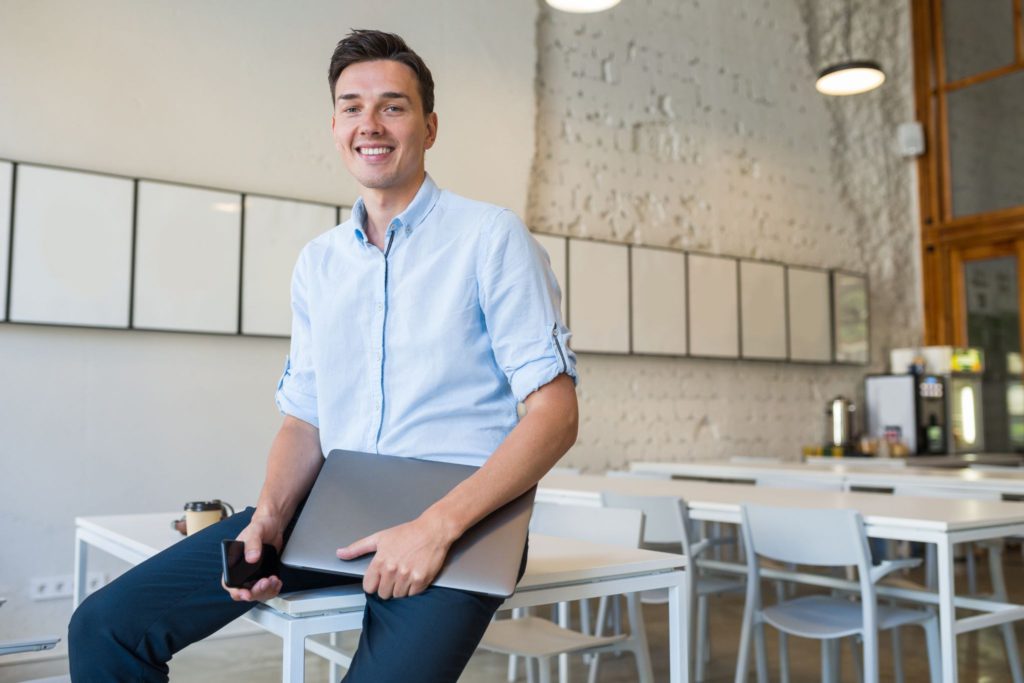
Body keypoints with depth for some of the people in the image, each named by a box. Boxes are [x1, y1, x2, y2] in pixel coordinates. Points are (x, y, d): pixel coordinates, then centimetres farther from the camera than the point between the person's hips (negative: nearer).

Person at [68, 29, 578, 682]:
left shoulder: (491, 236, -4)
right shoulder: (318, 262, 13)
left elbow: (556, 414, -10)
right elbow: (305, 420, 14)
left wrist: (438, 526, -19)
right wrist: (271, 513, -6)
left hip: (460, 516, -4)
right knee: (107, 625, -4)